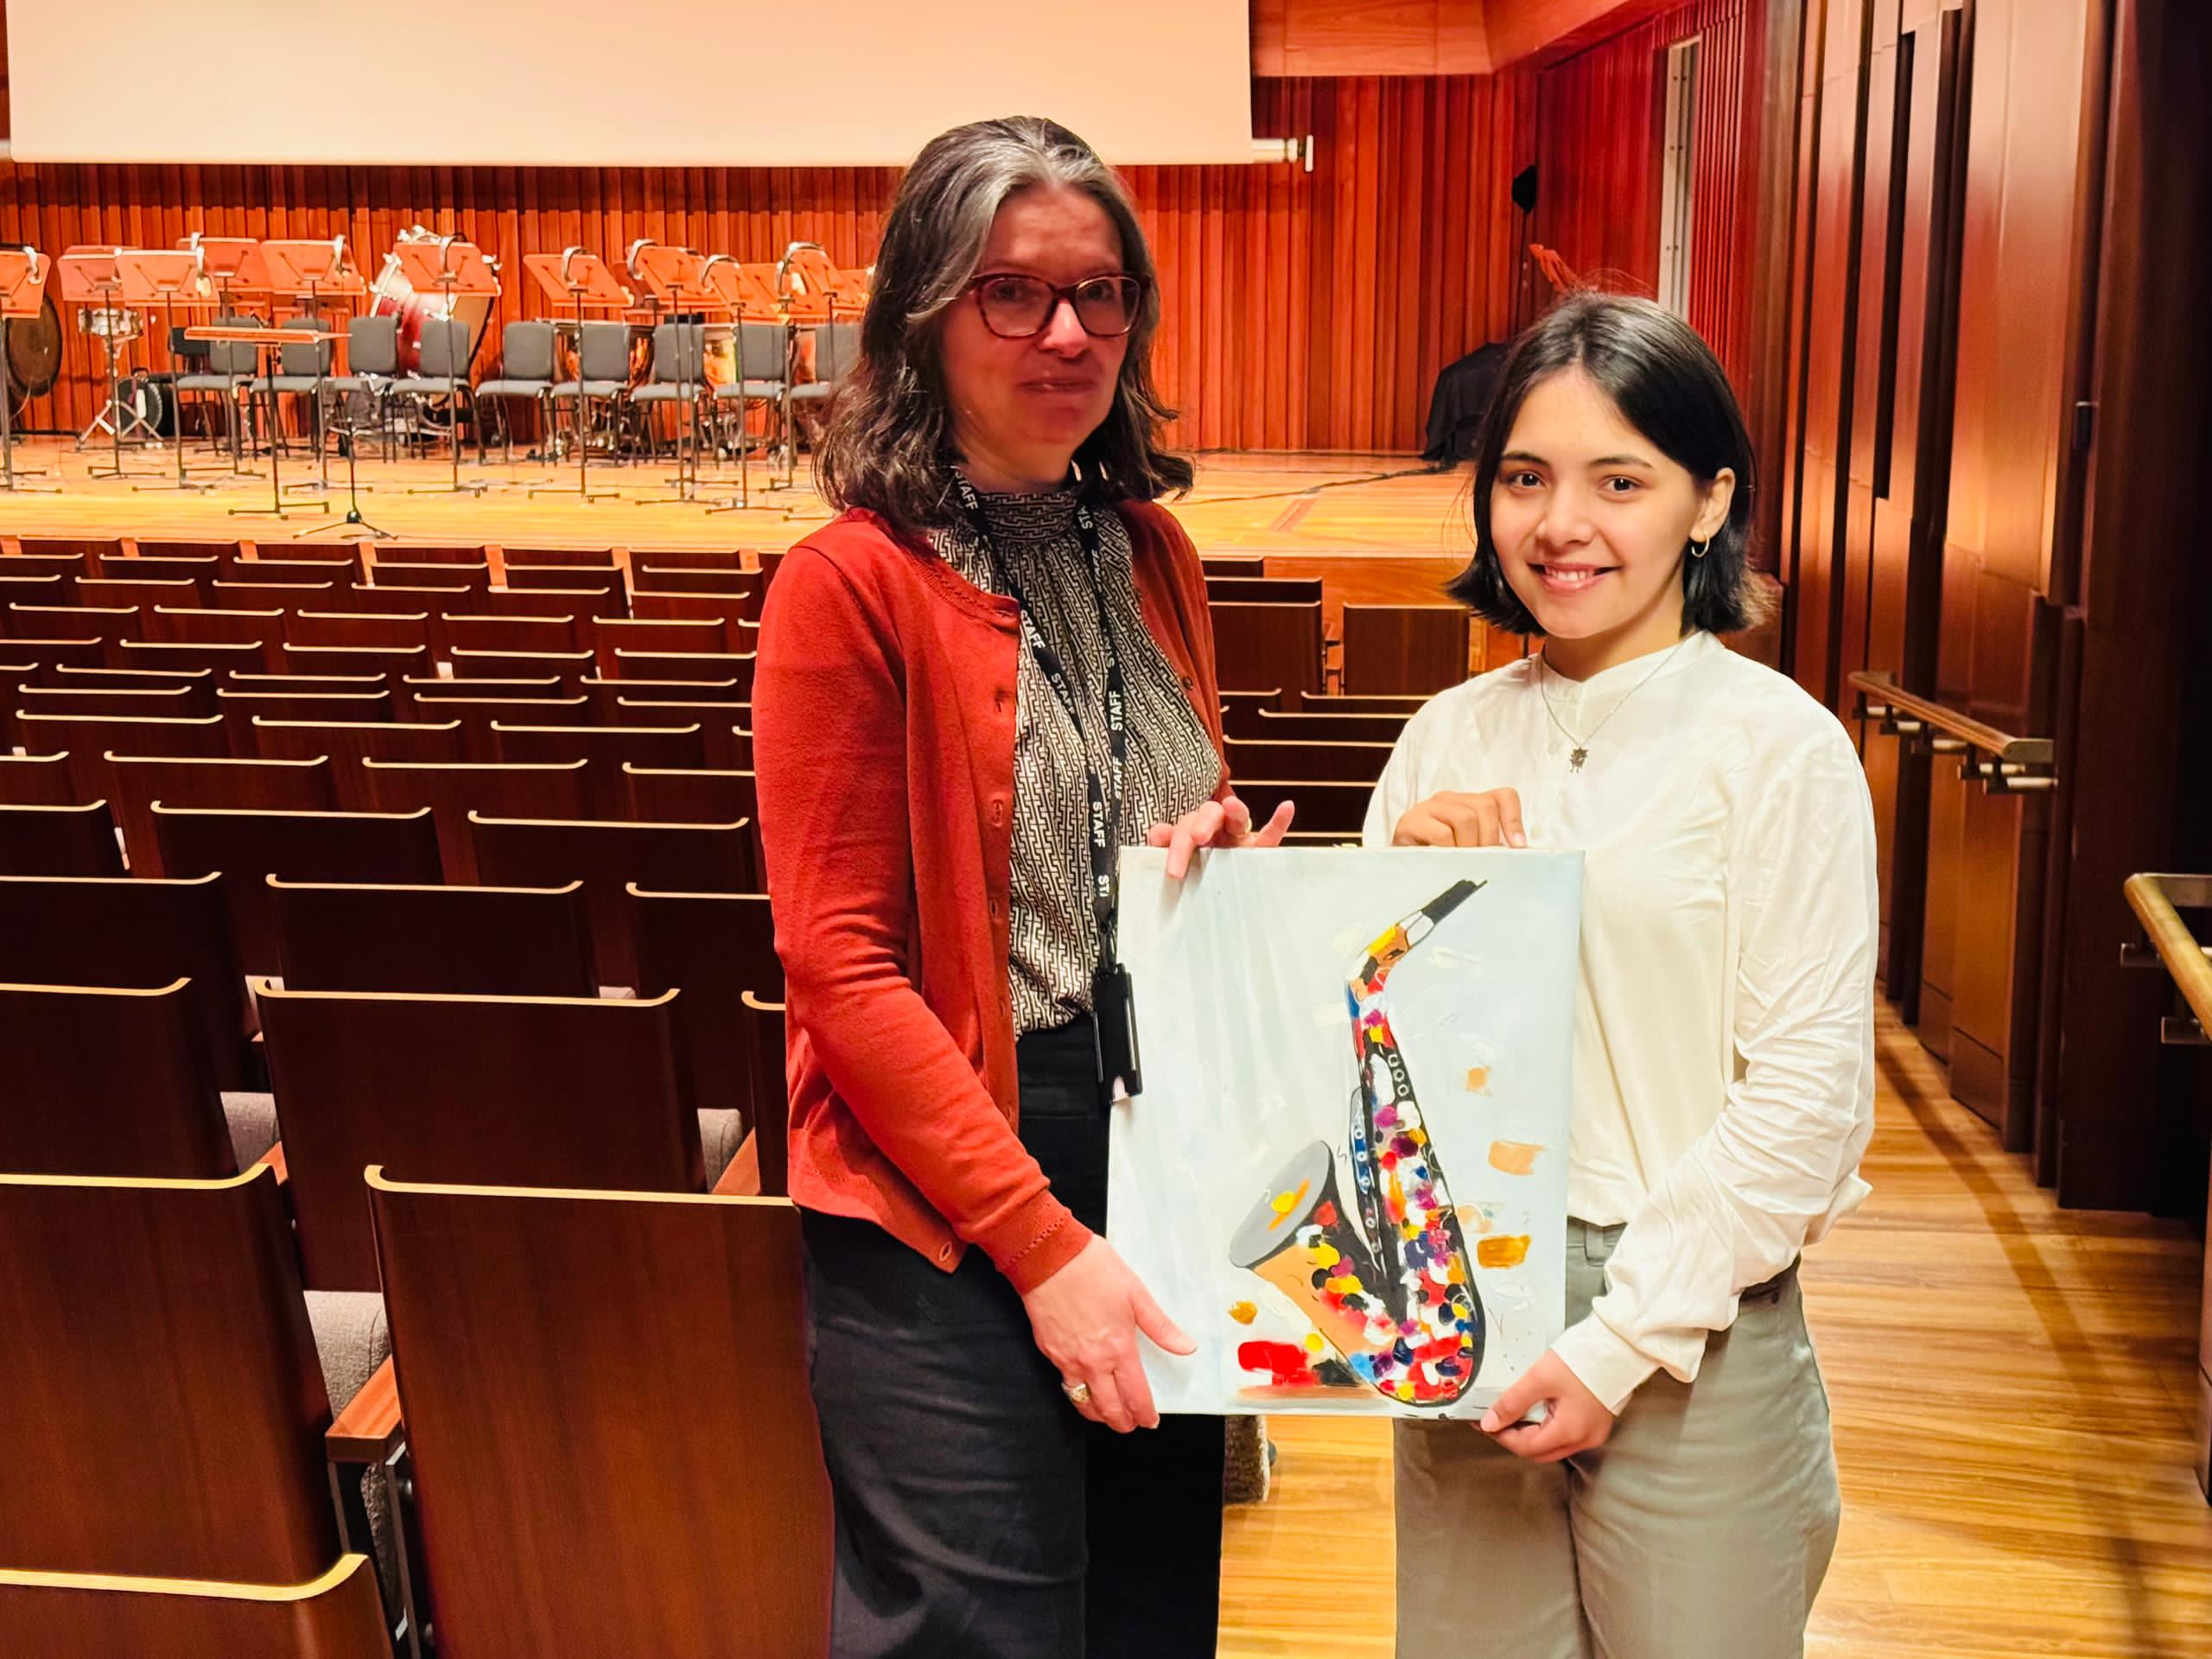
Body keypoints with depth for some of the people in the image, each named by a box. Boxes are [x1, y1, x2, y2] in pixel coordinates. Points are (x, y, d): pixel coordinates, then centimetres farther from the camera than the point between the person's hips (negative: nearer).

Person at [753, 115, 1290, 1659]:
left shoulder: (1151, 551, 7)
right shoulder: (855, 583, -12)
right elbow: (841, 966, -14)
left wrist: (1220, 858, -6)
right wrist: (1043, 1241, -17)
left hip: (1171, 1174, 6)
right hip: (947, 1216, -6)